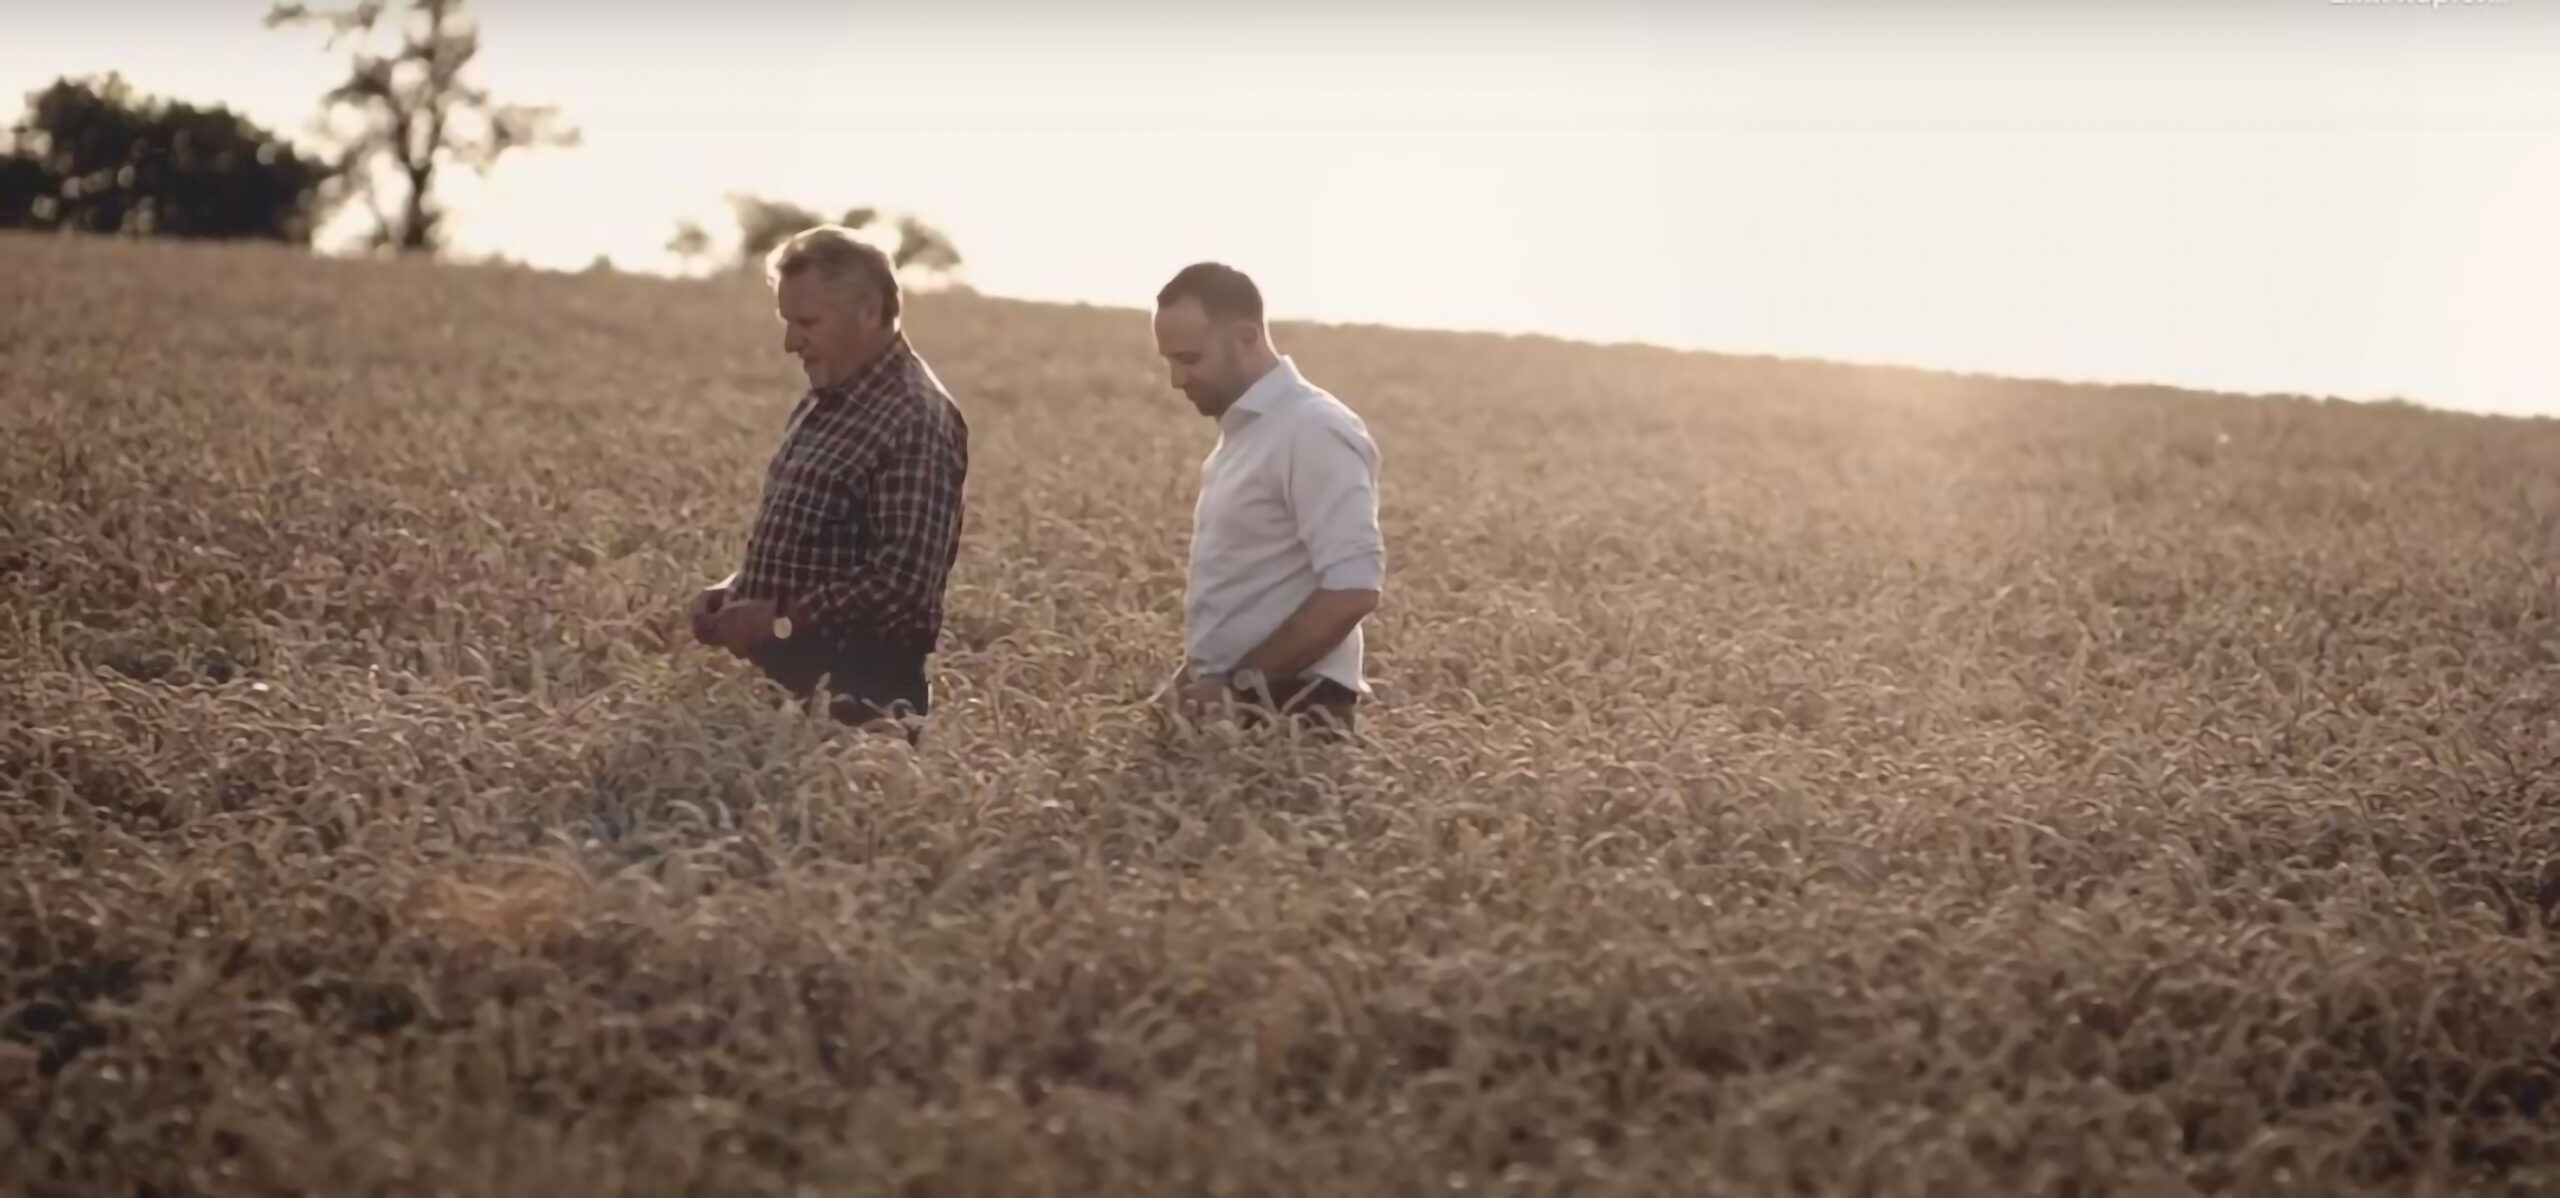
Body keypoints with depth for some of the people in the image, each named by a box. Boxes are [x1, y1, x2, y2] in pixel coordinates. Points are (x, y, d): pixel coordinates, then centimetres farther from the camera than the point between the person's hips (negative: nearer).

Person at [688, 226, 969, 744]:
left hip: (856, 697, -9)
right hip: (789, 677, 9)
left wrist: (781, 622, -20)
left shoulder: (914, 419, -17)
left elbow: (904, 582, -24)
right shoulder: (824, 404, 14)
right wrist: (733, 590, 7)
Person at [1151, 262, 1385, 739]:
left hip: (1283, 713, -9)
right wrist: (1203, 674, 7)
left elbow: (1352, 591, -22)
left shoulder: (1314, 431, -16)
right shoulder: (1247, 427, 14)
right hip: (1233, 706, 9)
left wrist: (1239, 685, -20)